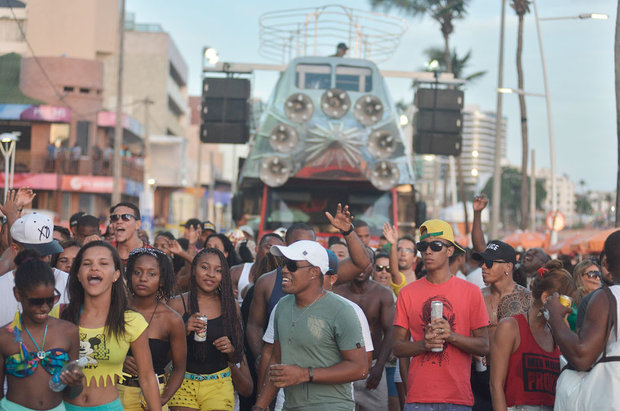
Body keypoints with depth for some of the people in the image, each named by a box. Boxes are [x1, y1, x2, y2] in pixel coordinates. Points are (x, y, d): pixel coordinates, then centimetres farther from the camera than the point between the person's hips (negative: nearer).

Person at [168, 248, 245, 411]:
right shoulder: (177, 304, 0)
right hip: (183, 383, -1)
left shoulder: (230, 306, 5)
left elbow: (237, 358, 11)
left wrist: (231, 349, -10)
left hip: (219, 385, 1)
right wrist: (183, 332, -17)